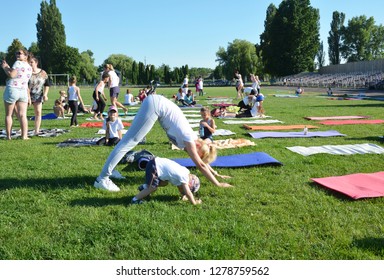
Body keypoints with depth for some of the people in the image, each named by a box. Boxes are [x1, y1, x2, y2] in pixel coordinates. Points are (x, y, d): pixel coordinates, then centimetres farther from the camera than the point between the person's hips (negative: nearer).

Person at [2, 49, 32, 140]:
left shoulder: (18, 63, -7)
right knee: (22, 115, 3)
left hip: (12, 90, -6)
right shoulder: (29, 67, 17)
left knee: (8, 115, 5)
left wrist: (5, 67, -2)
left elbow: (12, 75, -13)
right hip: (23, 91, 6)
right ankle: (24, 136, -5)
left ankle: (8, 136, 6)